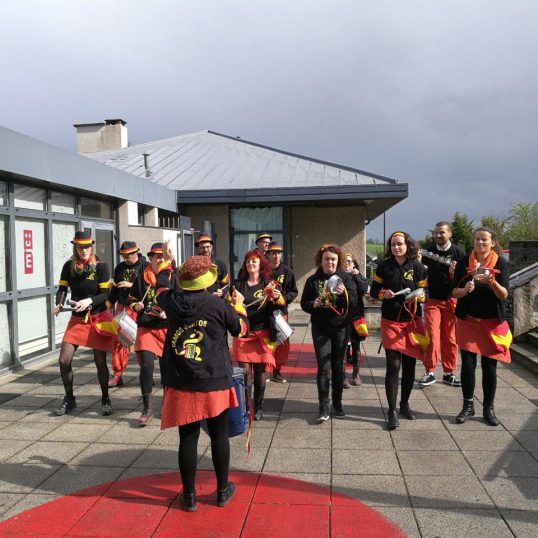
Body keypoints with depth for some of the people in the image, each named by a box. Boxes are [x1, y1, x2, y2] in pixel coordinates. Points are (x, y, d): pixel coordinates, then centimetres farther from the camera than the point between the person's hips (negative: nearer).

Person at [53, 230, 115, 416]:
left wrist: (89, 301, -28)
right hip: (77, 319, 3)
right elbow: (62, 289, 3)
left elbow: (105, 294, -11)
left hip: (98, 318, -3)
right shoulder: (68, 266, 1)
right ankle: (69, 399, 19)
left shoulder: (101, 266, -9)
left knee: (100, 361, 0)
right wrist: (58, 304, -16)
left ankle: (105, 399, 20)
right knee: (64, 360, -2)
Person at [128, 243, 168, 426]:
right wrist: (135, 306, -9)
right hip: (146, 328, 0)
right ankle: (147, 408, 6)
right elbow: (132, 299, 12)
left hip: (168, 328, 0)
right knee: (146, 365, -11)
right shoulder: (141, 277, 1)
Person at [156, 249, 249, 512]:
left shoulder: (171, 301, -1)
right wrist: (239, 305, 24)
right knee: (219, 434, 12)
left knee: (188, 437, 8)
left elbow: (160, 285, 24)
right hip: (214, 381, -2)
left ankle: (189, 495, 19)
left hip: (181, 382, 3)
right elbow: (241, 328, 7)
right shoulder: (218, 305, -9)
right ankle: (222, 490, 25)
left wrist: (167, 260, 40)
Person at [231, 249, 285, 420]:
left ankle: (258, 407, 17)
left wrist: (277, 298, -23)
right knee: (244, 370, -3)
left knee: (260, 370, 4)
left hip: (262, 333, 0)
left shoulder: (269, 283, 4)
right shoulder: (238, 283, 6)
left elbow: (281, 304, -2)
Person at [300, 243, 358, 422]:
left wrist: (343, 293, -26)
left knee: (338, 366, 8)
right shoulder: (313, 280, 0)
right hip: (320, 329, 0)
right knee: (323, 367, -7)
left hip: (340, 328, 1)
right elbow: (304, 303, 2)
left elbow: (354, 302, -7)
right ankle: (324, 407, -2)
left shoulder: (345, 277, -1)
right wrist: (313, 304, -19)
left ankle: (337, 404, 20)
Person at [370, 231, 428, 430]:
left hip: (412, 321, 2)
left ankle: (405, 403, 30)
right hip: (390, 322, -1)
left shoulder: (417, 267, -1)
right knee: (393, 365, -7)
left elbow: (425, 292, 1)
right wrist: (383, 294, -16)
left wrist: (420, 296, -21)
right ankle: (392, 411, 2)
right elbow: (373, 290, 5)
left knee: (409, 365, 10)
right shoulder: (383, 266, 0)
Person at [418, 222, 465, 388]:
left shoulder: (458, 253, -1)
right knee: (432, 337, -3)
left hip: (451, 300, 0)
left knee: (450, 338, 7)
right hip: (432, 300, 0)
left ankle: (449, 373, 17)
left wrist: (454, 273, -21)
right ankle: (429, 372, 5)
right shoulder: (428, 251, 2)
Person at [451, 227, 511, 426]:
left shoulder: (501, 263, -3)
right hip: (467, 320, 0)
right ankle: (468, 406, 15)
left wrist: (492, 282, -31)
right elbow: (454, 292, -2)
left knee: (489, 365, 4)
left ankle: (489, 408, 19)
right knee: (467, 364, 0)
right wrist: (465, 290, -24)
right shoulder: (464, 262, -2)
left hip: (492, 322, 0)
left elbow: (504, 295, -11)